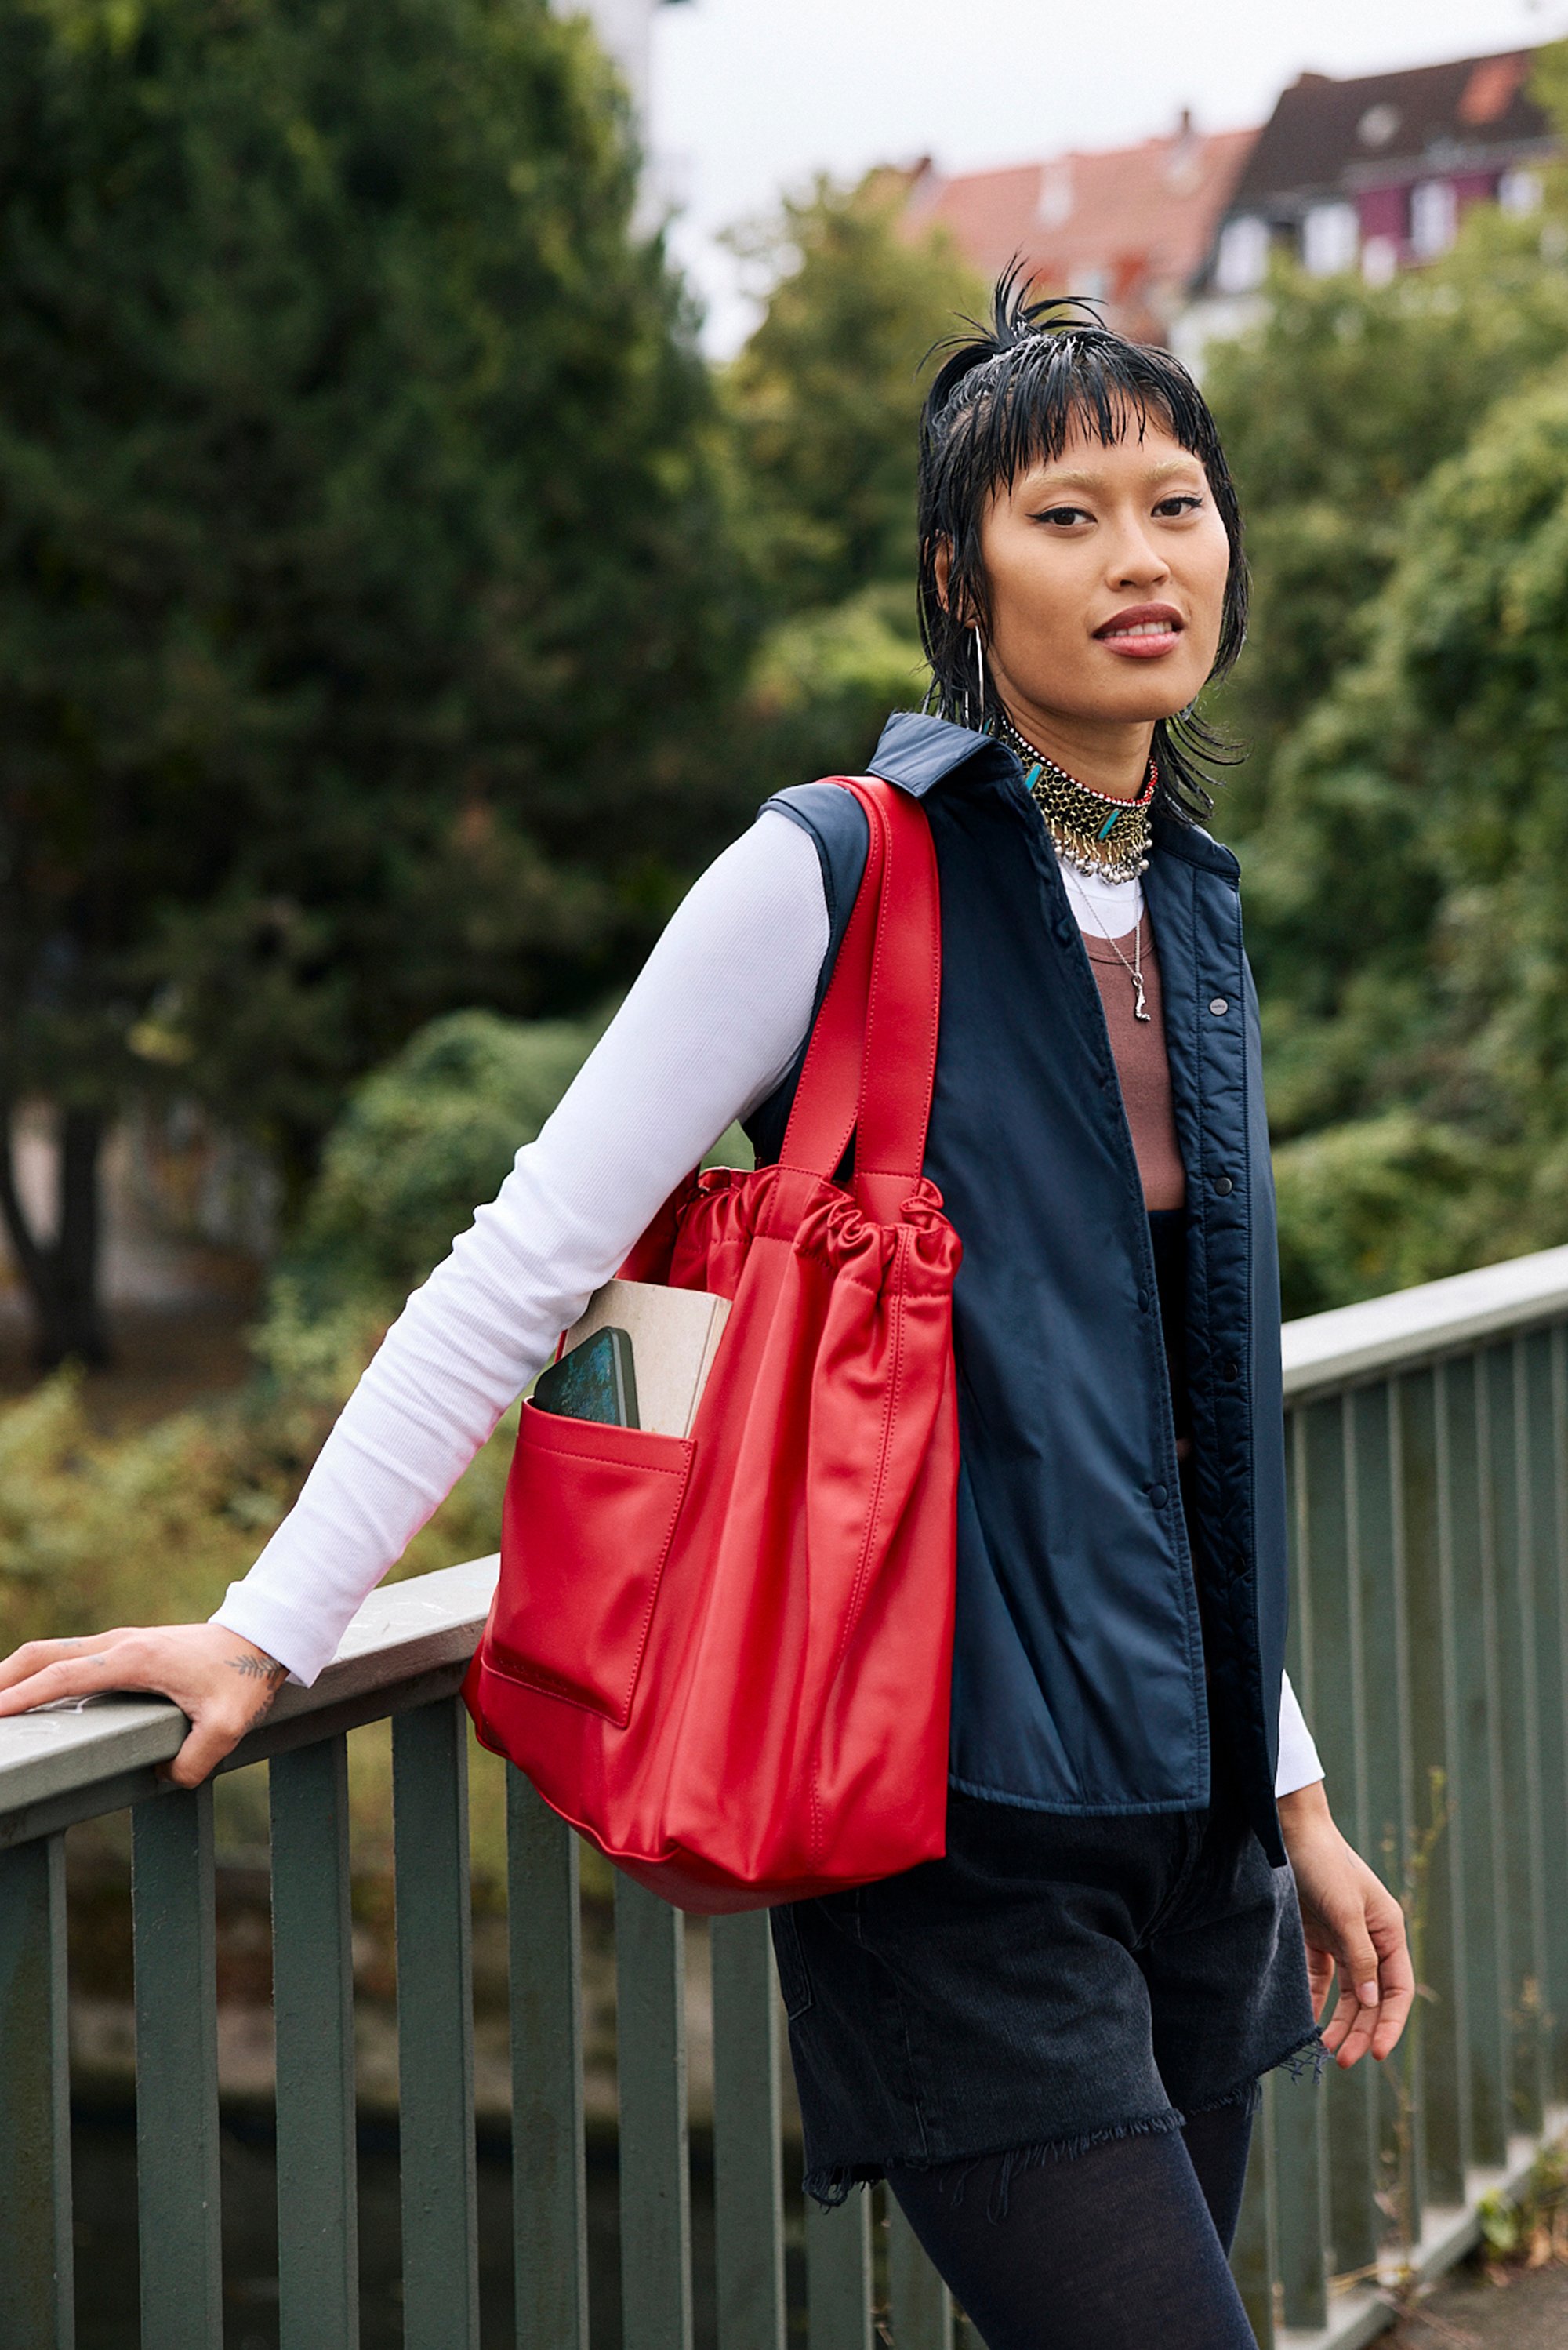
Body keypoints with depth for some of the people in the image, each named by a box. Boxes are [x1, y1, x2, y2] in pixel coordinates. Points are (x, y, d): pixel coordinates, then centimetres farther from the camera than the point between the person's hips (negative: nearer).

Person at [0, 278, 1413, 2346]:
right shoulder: (835, 879, -9)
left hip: (1181, 1819, 7)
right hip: (963, 1826, -7)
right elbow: (529, 1261, -10)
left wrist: (1292, 1790, 18)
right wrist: (272, 1627, -14)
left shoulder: (1192, 902, 13)